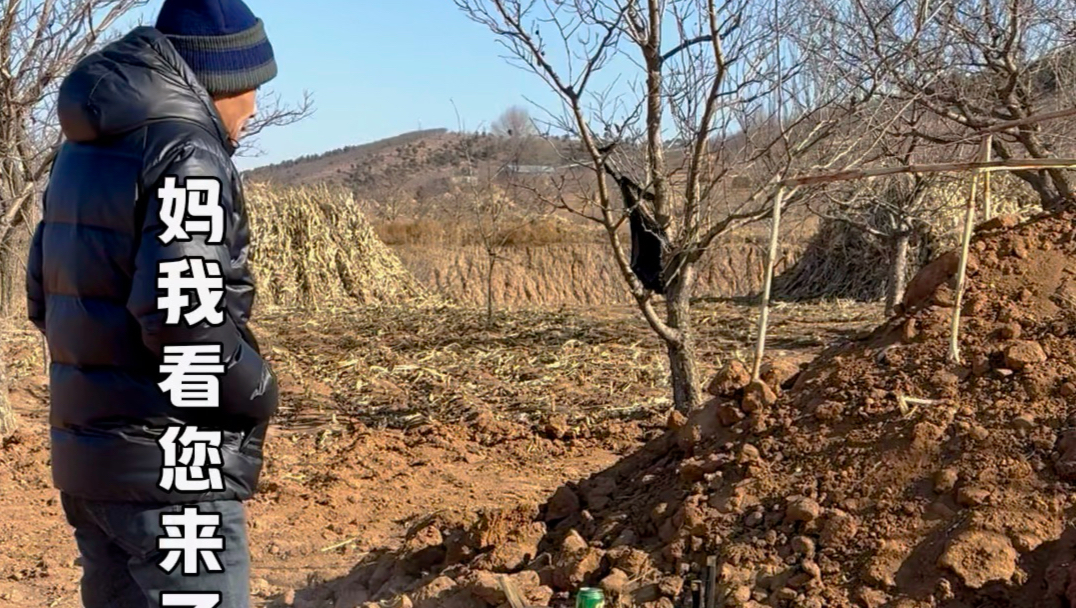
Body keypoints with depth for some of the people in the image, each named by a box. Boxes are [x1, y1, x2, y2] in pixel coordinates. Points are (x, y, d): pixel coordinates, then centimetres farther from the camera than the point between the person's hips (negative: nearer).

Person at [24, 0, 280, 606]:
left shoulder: (85, 148, 11)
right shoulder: (187, 152, -17)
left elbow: (46, 298, 16)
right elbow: (184, 319, -26)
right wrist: (258, 394, -10)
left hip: (89, 454, 9)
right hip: (169, 468, -9)